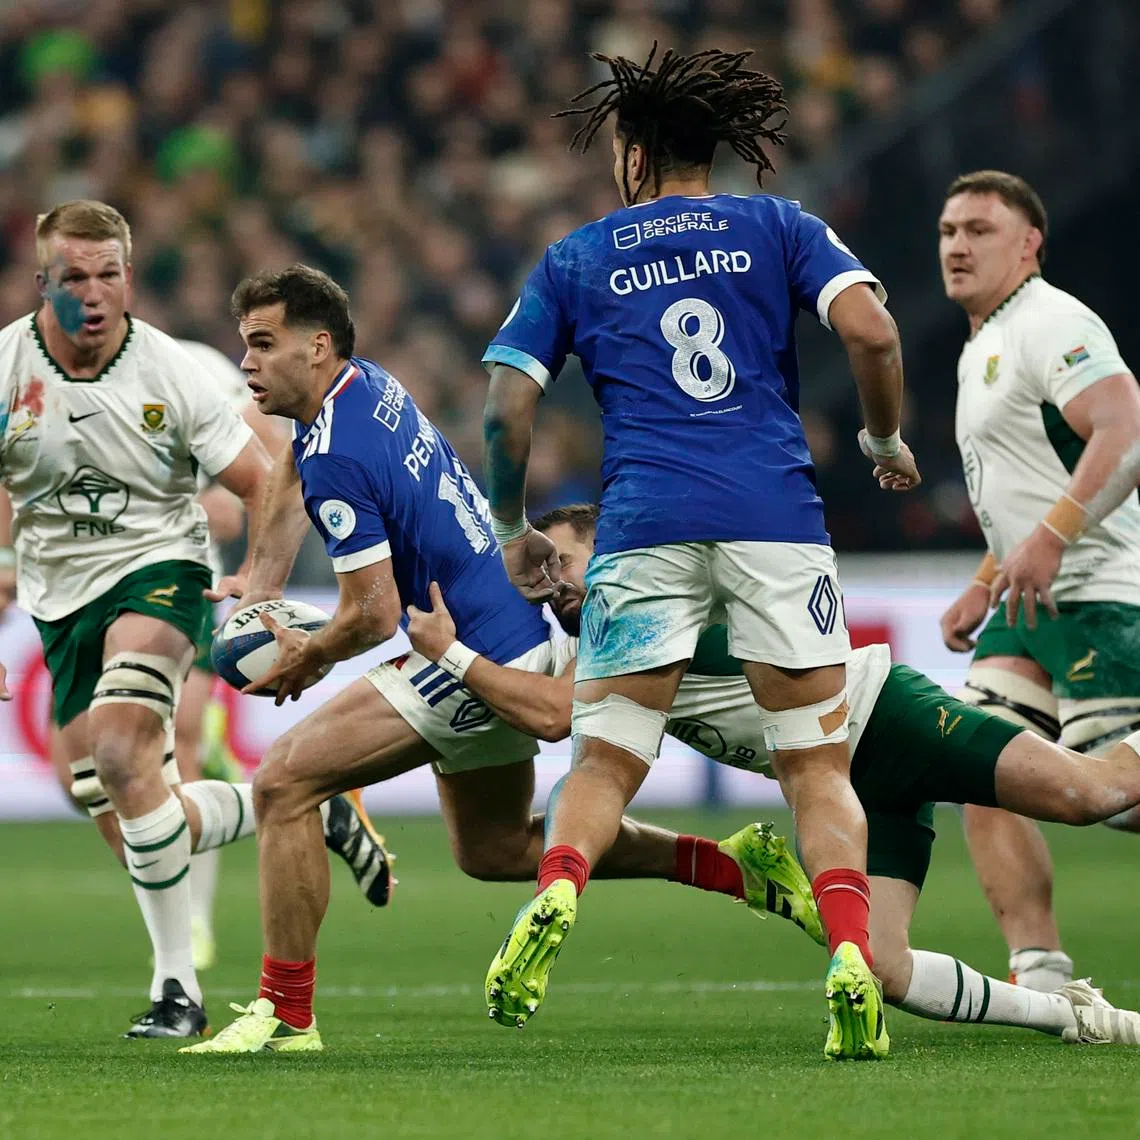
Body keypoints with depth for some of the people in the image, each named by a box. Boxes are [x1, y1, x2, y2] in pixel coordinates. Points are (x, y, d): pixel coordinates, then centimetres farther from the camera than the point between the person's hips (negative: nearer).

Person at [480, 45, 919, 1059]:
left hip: (645, 523, 0)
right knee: (817, 767, 5)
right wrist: (885, 439, 15)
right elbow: (872, 333, -2)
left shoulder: (575, 260, 16)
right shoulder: (775, 227, 13)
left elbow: (507, 411, 10)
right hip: (775, 515, 0)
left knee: (604, 763, 7)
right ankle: (852, 959, -18)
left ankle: (555, 893, -24)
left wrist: (514, 530, 24)